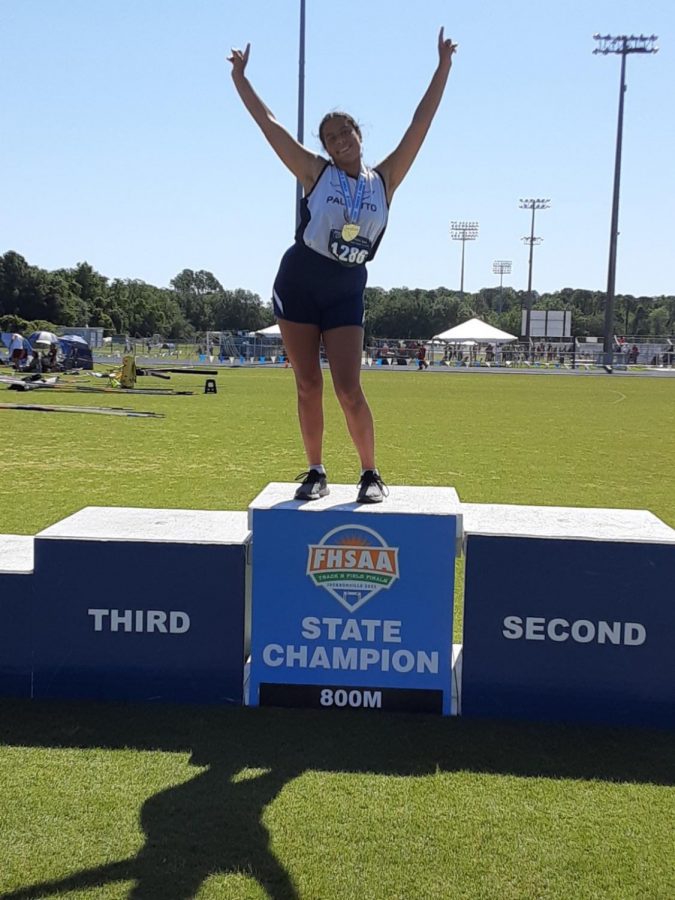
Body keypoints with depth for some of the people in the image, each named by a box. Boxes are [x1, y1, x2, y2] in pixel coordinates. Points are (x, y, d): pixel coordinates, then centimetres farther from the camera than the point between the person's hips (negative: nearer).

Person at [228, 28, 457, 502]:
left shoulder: (385, 179, 4)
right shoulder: (316, 173, 1)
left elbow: (420, 124, 4)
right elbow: (269, 123, 3)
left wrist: (443, 68, 4)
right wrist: (240, 77, 4)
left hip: (346, 291, 0)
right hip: (298, 283, 0)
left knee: (349, 389, -8)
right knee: (308, 384, 2)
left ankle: (371, 473, 5)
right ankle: (316, 471, 13)